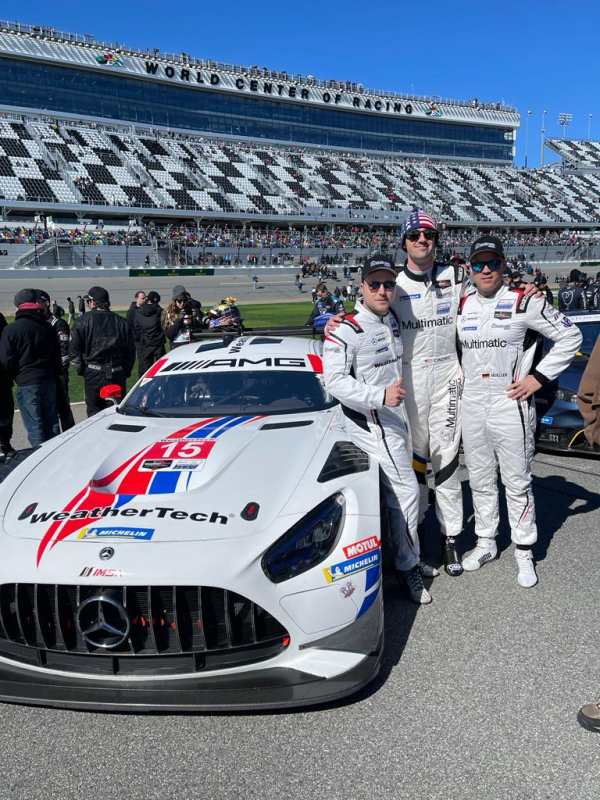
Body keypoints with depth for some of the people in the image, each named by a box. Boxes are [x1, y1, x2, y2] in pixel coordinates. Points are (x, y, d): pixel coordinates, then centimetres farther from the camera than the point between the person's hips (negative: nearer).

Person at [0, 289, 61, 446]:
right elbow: (57, 356, 11)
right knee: (52, 423, 15)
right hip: (49, 380, 5)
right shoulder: (47, 327, 5)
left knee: (35, 427, -2)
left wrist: (13, 376, 10)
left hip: (27, 384, -5)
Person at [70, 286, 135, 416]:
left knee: (94, 412, 6)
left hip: (93, 375, -3)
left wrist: (81, 369, 7)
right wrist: (126, 371, 17)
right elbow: (131, 351, 10)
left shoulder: (84, 322, -3)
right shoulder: (122, 322, 7)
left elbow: (74, 349, -4)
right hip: (118, 375, 3)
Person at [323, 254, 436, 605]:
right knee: (406, 490, -9)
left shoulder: (394, 320, 9)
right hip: (372, 423, -8)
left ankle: (406, 557, 30)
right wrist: (381, 396, -28)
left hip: (397, 417, 8)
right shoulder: (346, 330, -17)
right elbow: (335, 380, -21)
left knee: (396, 492, 16)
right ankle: (408, 566, 7)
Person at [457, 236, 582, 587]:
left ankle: (524, 552, 18)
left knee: (517, 483, 3)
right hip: (472, 407, 5)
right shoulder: (462, 306, 7)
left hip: (511, 404, -5)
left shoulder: (525, 302, -8)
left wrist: (539, 377, -9)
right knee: (480, 481, 15)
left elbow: (571, 336, -5)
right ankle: (486, 543, 31)